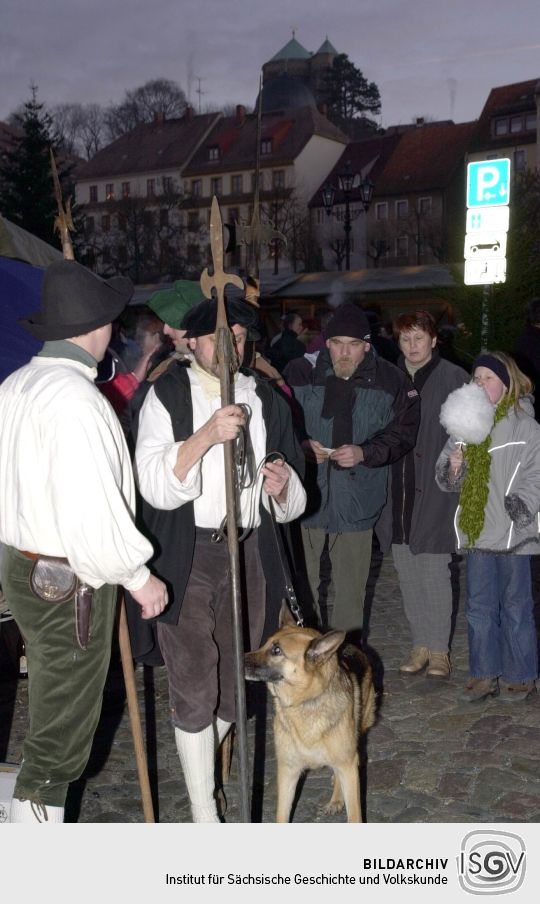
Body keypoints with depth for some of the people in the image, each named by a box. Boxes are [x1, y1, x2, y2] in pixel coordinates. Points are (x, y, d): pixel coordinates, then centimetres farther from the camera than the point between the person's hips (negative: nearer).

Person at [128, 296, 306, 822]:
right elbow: (155, 485, -15)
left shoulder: (265, 399, 9)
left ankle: (200, 764, 42)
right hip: (186, 556, -4)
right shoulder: (168, 394, -3)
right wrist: (207, 435, -27)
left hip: (248, 553, 4)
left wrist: (284, 488, -9)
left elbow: (292, 505, 15)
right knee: (194, 690, -1)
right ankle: (204, 814, 15)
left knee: (232, 685, 15)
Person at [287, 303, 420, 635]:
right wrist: (301, 446, -19)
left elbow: (402, 433, -2)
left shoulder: (391, 381, -4)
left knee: (350, 586, 12)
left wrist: (364, 452, -18)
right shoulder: (302, 373, -5)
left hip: (356, 504, 0)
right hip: (305, 496, 0)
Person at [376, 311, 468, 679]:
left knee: (435, 572, -1)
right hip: (399, 491, 5)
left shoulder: (454, 378, -5)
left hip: (435, 491, -5)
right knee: (408, 573, 12)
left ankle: (439, 649, 14)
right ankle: (421, 644, 25)